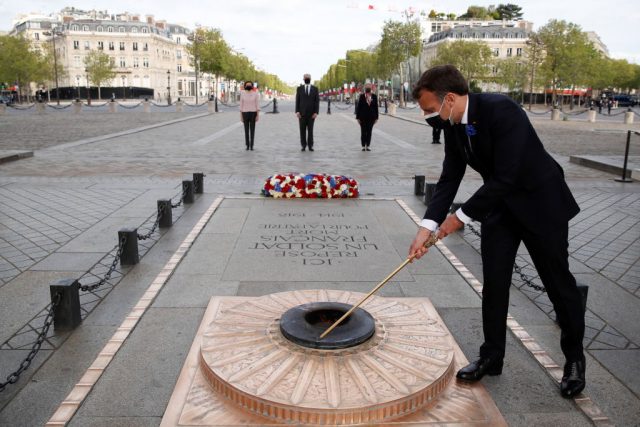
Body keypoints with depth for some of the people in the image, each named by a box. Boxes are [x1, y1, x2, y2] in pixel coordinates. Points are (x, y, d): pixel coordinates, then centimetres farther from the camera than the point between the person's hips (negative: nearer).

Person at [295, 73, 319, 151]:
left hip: (311, 113, 0)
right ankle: (303, 145, 10)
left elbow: (317, 101, -2)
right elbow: (297, 101, 1)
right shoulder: (299, 88, 3)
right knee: (302, 129, 2)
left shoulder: (315, 89, 3)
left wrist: (316, 112, -12)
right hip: (302, 112, 0)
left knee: (310, 129, 1)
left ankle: (310, 146, 7)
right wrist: (297, 111, -11)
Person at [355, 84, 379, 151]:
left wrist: (376, 117, 3)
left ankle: (367, 146, 12)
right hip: (363, 117, -2)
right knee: (363, 132, 2)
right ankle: (363, 146, 10)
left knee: (369, 132, 5)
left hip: (371, 117, 2)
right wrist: (358, 117, -6)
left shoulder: (374, 96, 3)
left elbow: (376, 107, 6)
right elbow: (358, 107, -2)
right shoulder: (361, 96, -4)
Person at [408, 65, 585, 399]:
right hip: (500, 204, 6)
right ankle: (491, 357, 22)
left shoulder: (501, 110, -29)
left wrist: (461, 216, -22)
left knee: (558, 281, 8)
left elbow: (505, 178, -31)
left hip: (541, 202, -6)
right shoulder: (453, 127, -5)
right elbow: (449, 179, -5)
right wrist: (426, 227, -16)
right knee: (494, 282, 6)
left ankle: (574, 358, 28)